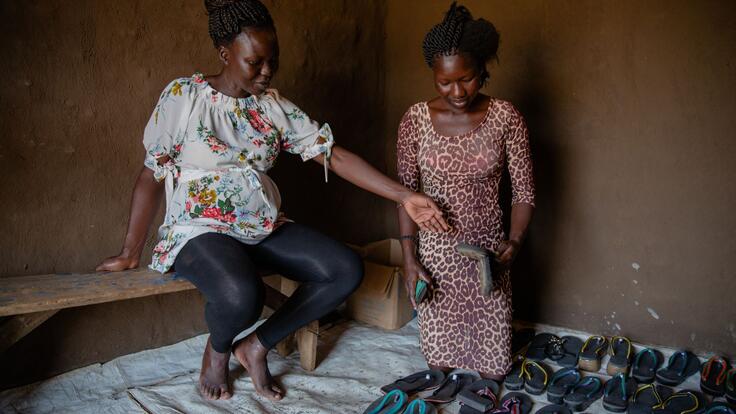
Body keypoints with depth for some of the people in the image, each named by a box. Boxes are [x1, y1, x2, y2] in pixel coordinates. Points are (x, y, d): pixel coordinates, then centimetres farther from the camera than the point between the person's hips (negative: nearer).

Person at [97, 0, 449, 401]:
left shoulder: (276, 106, 4)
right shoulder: (183, 96, -6)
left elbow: (334, 155, -3)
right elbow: (152, 175, -3)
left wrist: (403, 195, -12)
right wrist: (131, 252, -2)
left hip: (265, 228, 5)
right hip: (200, 230, -5)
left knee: (347, 270, -13)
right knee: (242, 295, -36)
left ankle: (256, 347, 5)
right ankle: (218, 348, 4)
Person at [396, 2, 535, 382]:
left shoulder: (505, 118, -9)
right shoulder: (417, 118, -8)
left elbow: (523, 191, -4)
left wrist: (513, 243, -19)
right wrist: (409, 259, -8)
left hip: (487, 250, 0)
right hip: (435, 252, 0)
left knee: (490, 364, 11)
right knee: (438, 350, 15)